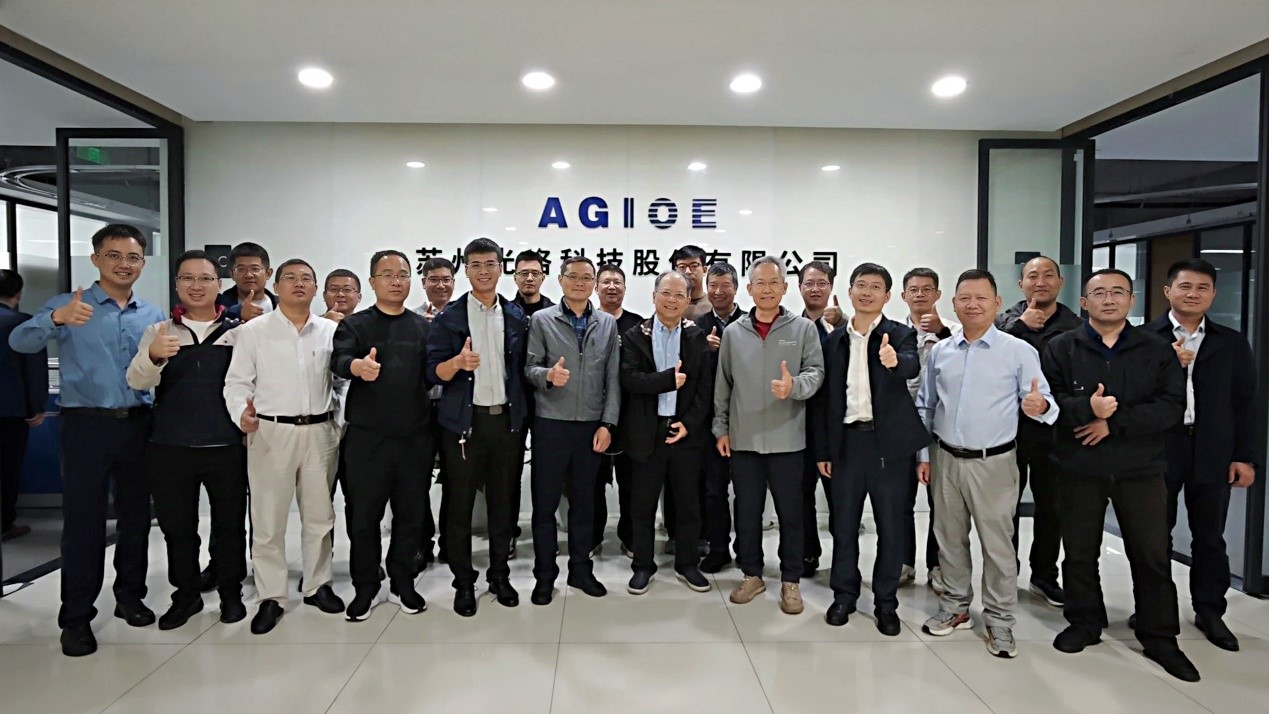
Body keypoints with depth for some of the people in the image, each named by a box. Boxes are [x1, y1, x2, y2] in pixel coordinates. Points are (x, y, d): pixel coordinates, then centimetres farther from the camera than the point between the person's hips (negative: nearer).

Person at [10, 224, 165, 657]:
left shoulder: (153, 316, 11)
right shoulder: (69, 306, 0)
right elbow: (19, 342, -18)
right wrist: (55, 319, -36)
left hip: (138, 424, 4)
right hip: (87, 425, -3)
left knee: (136, 515, 11)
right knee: (83, 521, 1)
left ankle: (130, 596, 27)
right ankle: (76, 616, 11)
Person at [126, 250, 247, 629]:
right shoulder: (158, 332, 5)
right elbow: (137, 381, -8)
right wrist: (153, 356, -28)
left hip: (227, 446, -1)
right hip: (170, 447, 1)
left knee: (229, 524, 8)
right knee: (177, 526, 12)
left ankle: (231, 592, 24)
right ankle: (186, 594, 28)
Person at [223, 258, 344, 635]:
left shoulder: (331, 331, 6)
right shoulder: (253, 331, 1)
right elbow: (237, 382, 0)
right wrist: (241, 413, -18)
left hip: (320, 431, 2)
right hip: (271, 431, -2)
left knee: (320, 515, 11)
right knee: (268, 519, 3)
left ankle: (317, 585, 27)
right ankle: (270, 597, 16)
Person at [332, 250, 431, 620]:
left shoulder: (424, 327, 10)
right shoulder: (354, 325, 2)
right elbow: (339, 360, -17)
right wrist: (358, 366, -41)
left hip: (415, 437, 2)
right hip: (367, 438, -2)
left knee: (411, 514, 10)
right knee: (363, 516, 6)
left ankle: (402, 584, 27)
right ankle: (365, 588, 23)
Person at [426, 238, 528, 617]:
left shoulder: (516, 316, 7)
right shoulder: (449, 317, -1)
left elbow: (522, 368, 11)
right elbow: (434, 372, -6)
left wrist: (522, 413, 2)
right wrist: (457, 363, -26)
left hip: (506, 419, 2)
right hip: (463, 421, -2)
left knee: (502, 501, 10)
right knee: (460, 504, 4)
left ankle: (499, 575, 25)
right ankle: (463, 582, 18)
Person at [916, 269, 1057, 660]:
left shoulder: (1020, 352, -6)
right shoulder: (939, 352, 5)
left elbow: (1042, 403, -8)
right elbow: (925, 407, 10)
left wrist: (1041, 406, -32)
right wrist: (923, 455, 8)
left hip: (993, 463, -3)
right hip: (945, 459, 4)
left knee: (997, 543, 4)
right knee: (949, 539, 14)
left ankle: (1000, 621, 20)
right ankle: (955, 607, 31)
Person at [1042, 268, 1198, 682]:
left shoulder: (1157, 350, 4)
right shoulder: (1061, 348, 2)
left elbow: (1172, 407, -6)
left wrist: (1115, 421, -16)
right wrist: (1086, 408, -26)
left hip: (1141, 469, 0)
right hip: (1079, 467, 0)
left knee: (1152, 555, 6)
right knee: (1080, 552, 10)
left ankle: (1160, 638, 22)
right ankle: (1084, 623, 28)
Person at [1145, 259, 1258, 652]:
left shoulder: (1231, 343, 7)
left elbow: (1245, 404, 6)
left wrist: (1246, 456, 2)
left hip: (1213, 454, 2)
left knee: (1209, 537, 12)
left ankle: (1209, 611, 26)